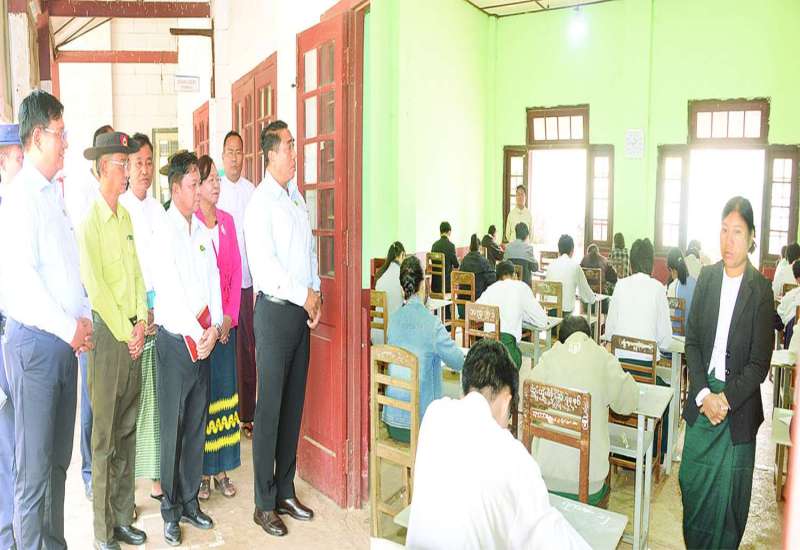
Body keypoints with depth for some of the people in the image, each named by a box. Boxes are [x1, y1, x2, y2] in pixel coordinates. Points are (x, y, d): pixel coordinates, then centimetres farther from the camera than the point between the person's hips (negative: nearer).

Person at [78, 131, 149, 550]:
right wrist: (125, 333, -11)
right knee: (104, 435, 1)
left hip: (132, 332, 7)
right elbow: (95, 286, -14)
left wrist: (141, 321, 1)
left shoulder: (126, 215, 12)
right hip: (106, 332, -7)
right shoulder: (89, 220, -10)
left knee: (128, 430, 13)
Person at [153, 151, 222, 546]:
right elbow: (171, 291, -16)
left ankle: (190, 502, 26)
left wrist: (215, 328, -1)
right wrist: (198, 334, -14)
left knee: (197, 425, 13)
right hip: (175, 340, -6)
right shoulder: (164, 231, -10)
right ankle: (171, 511, 17)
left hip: (204, 341, 6)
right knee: (172, 428, 4)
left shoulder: (202, 230, 10)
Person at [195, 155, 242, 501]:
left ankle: (221, 468, 21)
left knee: (224, 388, 9)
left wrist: (230, 316, -1)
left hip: (226, 320, 5)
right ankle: (200, 472, 15)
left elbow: (236, 269, 7)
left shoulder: (227, 220, 9)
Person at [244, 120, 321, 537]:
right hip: (275, 311, -7)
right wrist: (304, 295, -13)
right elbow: (264, 263, -18)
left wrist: (316, 293, 4)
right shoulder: (260, 203, -10)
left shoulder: (297, 199, 15)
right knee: (270, 408, 0)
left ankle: (285, 491, 26)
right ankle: (264, 504, 12)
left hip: (301, 311, 8)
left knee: (294, 404, 13)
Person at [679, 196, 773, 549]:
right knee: (692, 481, 13)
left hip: (739, 405, -3)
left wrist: (726, 399, -15)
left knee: (728, 490, 9)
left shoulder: (761, 289, -10)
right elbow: (692, 342, 1)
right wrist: (703, 395, -8)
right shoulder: (707, 278, 1)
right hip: (702, 398, 3)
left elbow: (759, 363, -9)